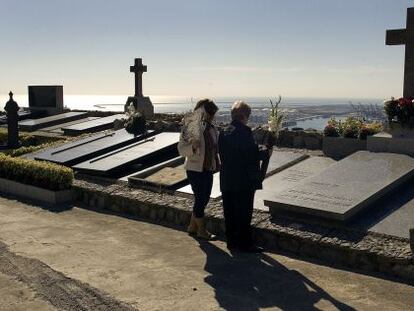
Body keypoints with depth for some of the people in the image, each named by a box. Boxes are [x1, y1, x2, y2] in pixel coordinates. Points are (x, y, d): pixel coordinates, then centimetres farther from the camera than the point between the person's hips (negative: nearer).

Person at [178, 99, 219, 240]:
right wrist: (192, 146, -36)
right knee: (200, 199, 0)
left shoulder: (211, 128, 5)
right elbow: (181, 150, -17)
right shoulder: (190, 128, -16)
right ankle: (201, 230, 16)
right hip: (195, 169, -7)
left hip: (208, 169, 7)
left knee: (204, 198, 14)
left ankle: (192, 226, 30)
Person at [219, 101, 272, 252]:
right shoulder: (244, 131, -16)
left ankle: (232, 242, 21)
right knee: (244, 213, 2)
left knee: (230, 212, 13)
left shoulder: (223, 132, 8)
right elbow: (252, 154, -19)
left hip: (227, 181, 7)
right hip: (244, 180, -7)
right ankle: (245, 244, 8)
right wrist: (266, 153, -2)